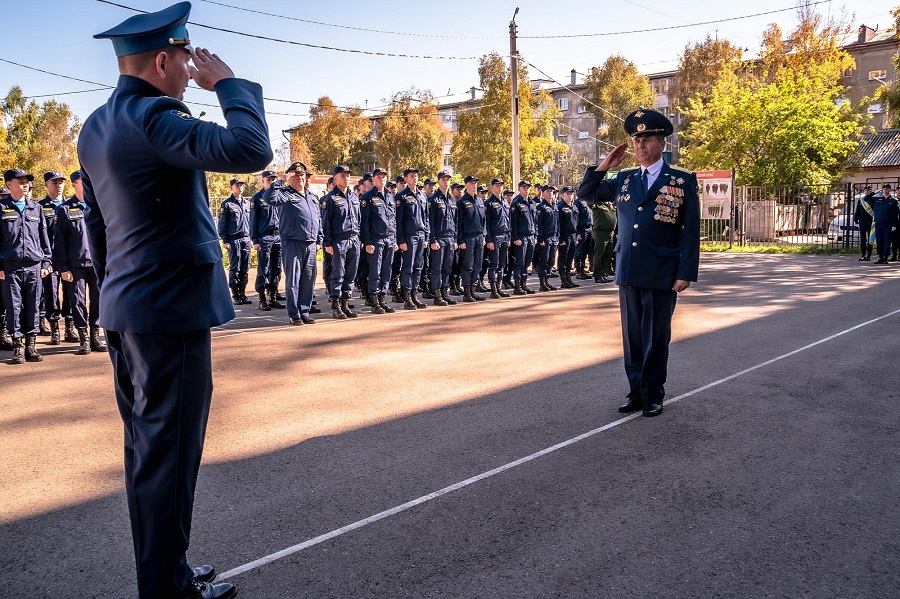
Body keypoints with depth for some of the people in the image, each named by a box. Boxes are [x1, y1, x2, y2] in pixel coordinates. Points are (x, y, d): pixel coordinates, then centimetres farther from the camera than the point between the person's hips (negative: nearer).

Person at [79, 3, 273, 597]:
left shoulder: (96, 126, 13)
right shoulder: (151, 118, -17)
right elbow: (250, 149, -30)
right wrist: (228, 83, -13)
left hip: (124, 310, 10)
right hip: (171, 309, -10)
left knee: (146, 445, 17)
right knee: (168, 452, 0)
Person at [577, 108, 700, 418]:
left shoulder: (683, 181, -2)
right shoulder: (624, 180, 10)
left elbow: (691, 231, -4)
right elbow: (586, 194, 16)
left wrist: (686, 273, -10)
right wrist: (605, 164, 4)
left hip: (661, 274, -4)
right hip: (628, 272, 4)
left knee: (656, 338, 6)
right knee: (632, 336, 11)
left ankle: (653, 395, 20)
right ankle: (636, 392, 23)